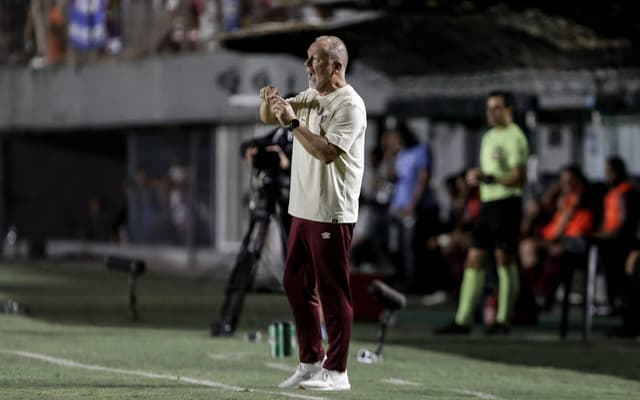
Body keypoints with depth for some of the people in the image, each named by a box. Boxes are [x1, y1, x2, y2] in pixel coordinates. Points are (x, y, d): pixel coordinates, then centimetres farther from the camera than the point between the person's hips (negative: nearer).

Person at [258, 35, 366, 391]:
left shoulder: (349, 105, -14)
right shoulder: (309, 97, 14)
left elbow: (327, 151, -24)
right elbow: (268, 118, 17)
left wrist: (293, 121, -23)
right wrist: (269, 102, -5)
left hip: (332, 214, -9)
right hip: (303, 211, 9)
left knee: (333, 291, -5)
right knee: (296, 285, 13)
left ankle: (337, 371, 0)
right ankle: (311, 362, 21)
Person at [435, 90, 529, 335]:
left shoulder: (514, 137, -8)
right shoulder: (489, 137, 19)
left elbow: (519, 179, -15)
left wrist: (488, 178, -23)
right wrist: (475, 176, 6)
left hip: (506, 202, -9)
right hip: (488, 203, 9)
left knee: (504, 258, -5)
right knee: (474, 258, 4)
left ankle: (503, 320, 0)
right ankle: (463, 320, 4)